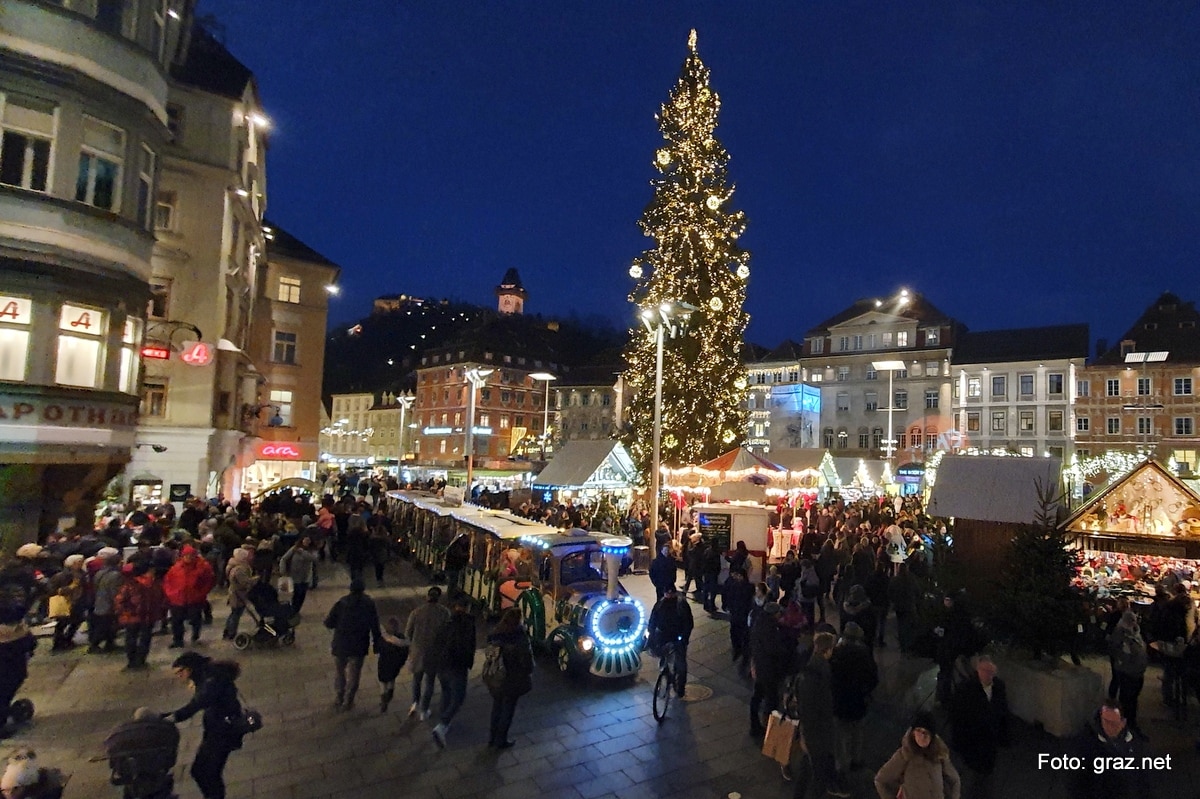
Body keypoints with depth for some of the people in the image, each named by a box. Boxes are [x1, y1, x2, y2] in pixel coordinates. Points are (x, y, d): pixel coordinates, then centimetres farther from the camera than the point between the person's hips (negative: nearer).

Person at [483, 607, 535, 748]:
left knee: (497, 706, 23)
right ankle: (500, 741, 26)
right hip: (512, 678, -5)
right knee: (508, 709, 13)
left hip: (495, 677, 5)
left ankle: (492, 738, 35)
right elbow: (526, 659, -15)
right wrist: (528, 673, 1)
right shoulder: (520, 637, -22)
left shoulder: (495, 633, -6)